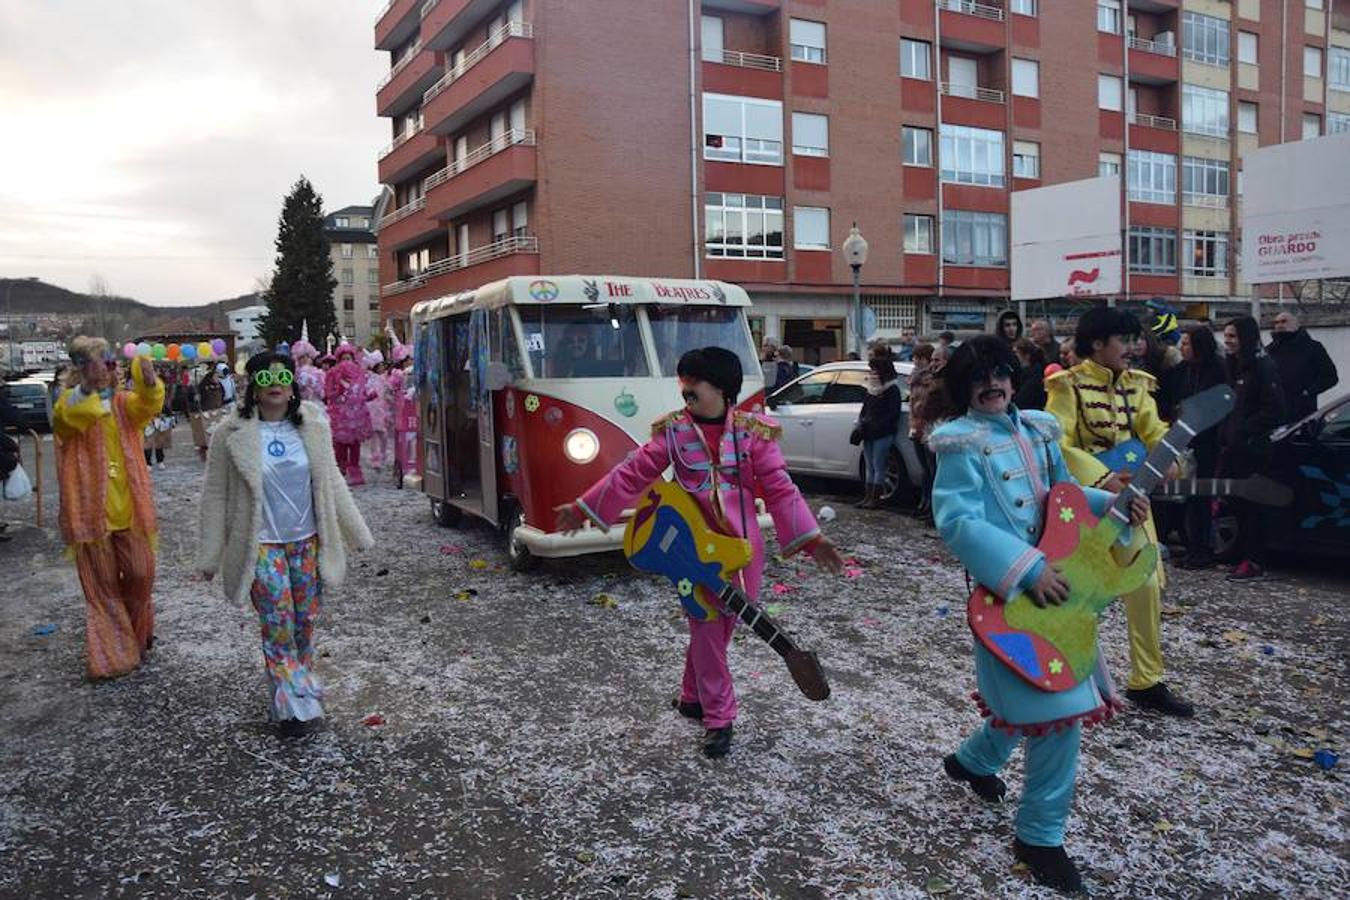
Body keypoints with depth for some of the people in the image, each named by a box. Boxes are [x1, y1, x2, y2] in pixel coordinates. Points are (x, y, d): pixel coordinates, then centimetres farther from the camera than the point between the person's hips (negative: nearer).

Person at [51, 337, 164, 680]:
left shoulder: (123, 401, 5)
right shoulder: (70, 405, -2)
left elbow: (148, 405, -17)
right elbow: (66, 418, -26)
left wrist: (148, 381, -39)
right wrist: (86, 387, -42)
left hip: (129, 509, 3)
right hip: (91, 510, -2)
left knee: (140, 574, 8)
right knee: (102, 585, 6)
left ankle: (136, 634, 34)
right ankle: (112, 654, 17)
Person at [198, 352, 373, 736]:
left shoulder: (312, 426, 1)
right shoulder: (232, 433, -7)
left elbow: (332, 483, 10)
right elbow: (215, 495, -2)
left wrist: (357, 533, 10)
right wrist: (210, 556, -1)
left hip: (308, 540, 3)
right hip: (261, 545, -3)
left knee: (305, 621, 9)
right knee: (278, 625, -1)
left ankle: (299, 689, 27)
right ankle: (294, 704, 12)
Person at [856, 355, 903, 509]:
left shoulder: (892, 390, -7)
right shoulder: (872, 389, 17)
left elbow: (893, 413, -13)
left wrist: (877, 426, -20)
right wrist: (861, 422, 6)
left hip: (883, 435, -8)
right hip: (868, 433, 8)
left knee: (878, 467, -4)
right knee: (869, 467, 10)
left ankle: (875, 498, 0)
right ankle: (867, 496, 15)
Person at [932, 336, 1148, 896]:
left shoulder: (1038, 428, 10)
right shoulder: (962, 444, -13)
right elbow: (957, 522, -23)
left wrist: (1115, 505, 1)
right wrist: (1028, 570, -29)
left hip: (1058, 582, 8)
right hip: (1011, 590, -8)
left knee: (1031, 695, 20)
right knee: (1058, 707, -9)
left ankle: (973, 759, 46)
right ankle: (1039, 835, 9)